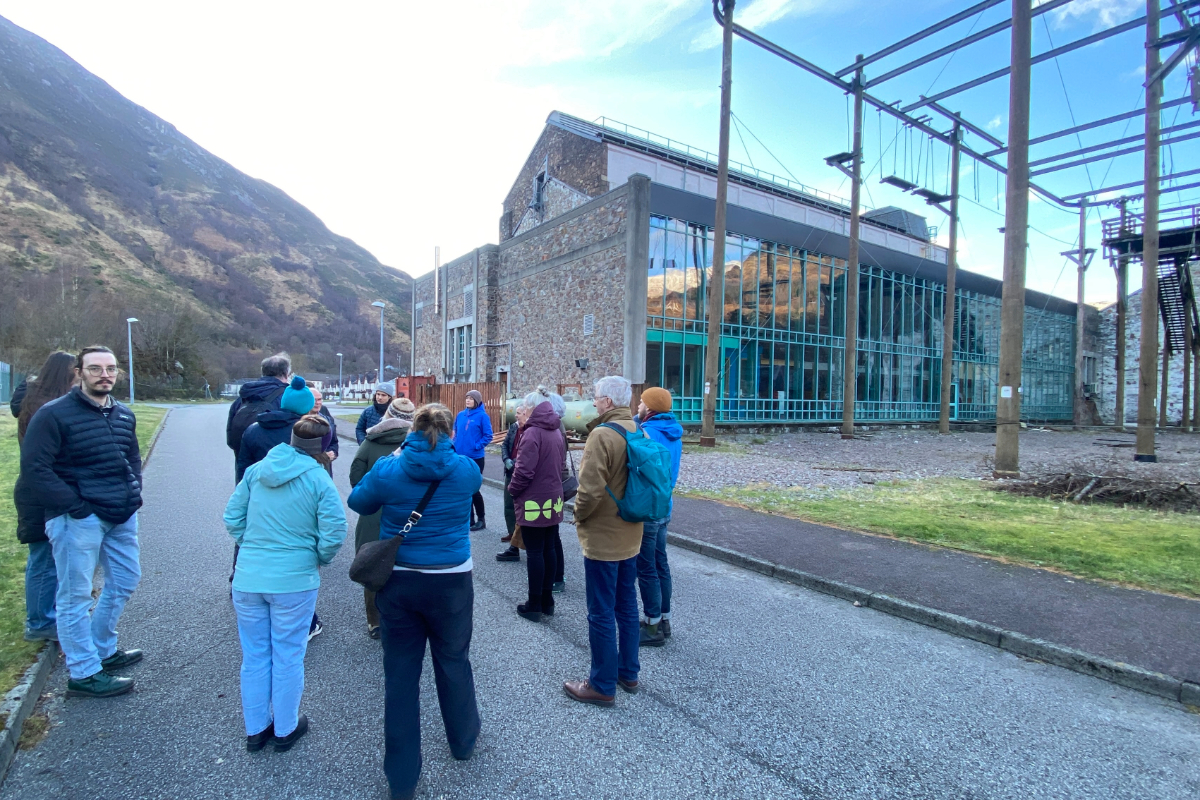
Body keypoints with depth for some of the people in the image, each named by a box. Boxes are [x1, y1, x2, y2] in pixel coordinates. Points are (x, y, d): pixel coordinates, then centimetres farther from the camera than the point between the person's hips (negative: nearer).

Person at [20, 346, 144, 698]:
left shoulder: (124, 415, 11)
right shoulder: (54, 414, -11)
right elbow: (34, 469, -14)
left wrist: (134, 493, 9)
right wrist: (76, 507, -17)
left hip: (122, 517, 8)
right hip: (78, 520, -7)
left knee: (125, 580, 18)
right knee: (75, 596, 2)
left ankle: (103, 649, 36)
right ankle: (84, 673, 13)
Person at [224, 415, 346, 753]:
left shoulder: (256, 470, 0)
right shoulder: (319, 480, -13)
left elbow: (232, 517, 5)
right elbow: (334, 534, -17)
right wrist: (320, 558, 3)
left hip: (248, 578, 4)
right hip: (294, 580, -4)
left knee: (254, 655, 18)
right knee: (287, 656, 13)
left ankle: (256, 729, 35)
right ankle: (285, 730, 30)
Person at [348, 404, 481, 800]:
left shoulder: (387, 469, -10)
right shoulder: (465, 470, -12)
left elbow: (358, 501, 8)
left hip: (398, 584, 1)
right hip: (451, 584, 0)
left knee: (400, 674, 13)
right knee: (453, 663, 21)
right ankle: (463, 740, 44)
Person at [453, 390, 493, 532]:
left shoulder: (482, 416, -8)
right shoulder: (460, 415, 9)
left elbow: (488, 436, -9)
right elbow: (455, 432, 18)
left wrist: (477, 446, -17)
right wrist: (455, 445, 4)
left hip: (475, 458, -6)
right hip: (460, 457, 6)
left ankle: (481, 520, 13)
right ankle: (470, 518, 23)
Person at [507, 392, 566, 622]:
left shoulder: (532, 433, -16)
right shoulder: (557, 433, 10)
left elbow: (524, 471, -20)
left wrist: (512, 490, -5)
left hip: (533, 501, -8)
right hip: (553, 500, 8)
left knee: (534, 553, 1)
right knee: (548, 550, 14)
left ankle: (534, 605, 9)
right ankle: (547, 600, 23)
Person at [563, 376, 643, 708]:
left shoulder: (602, 434, -20)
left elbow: (591, 488, -25)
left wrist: (579, 516, -7)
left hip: (602, 537, -8)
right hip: (630, 535, 9)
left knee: (601, 614, 4)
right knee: (627, 606, 19)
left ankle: (602, 686, 16)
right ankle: (628, 673, 32)